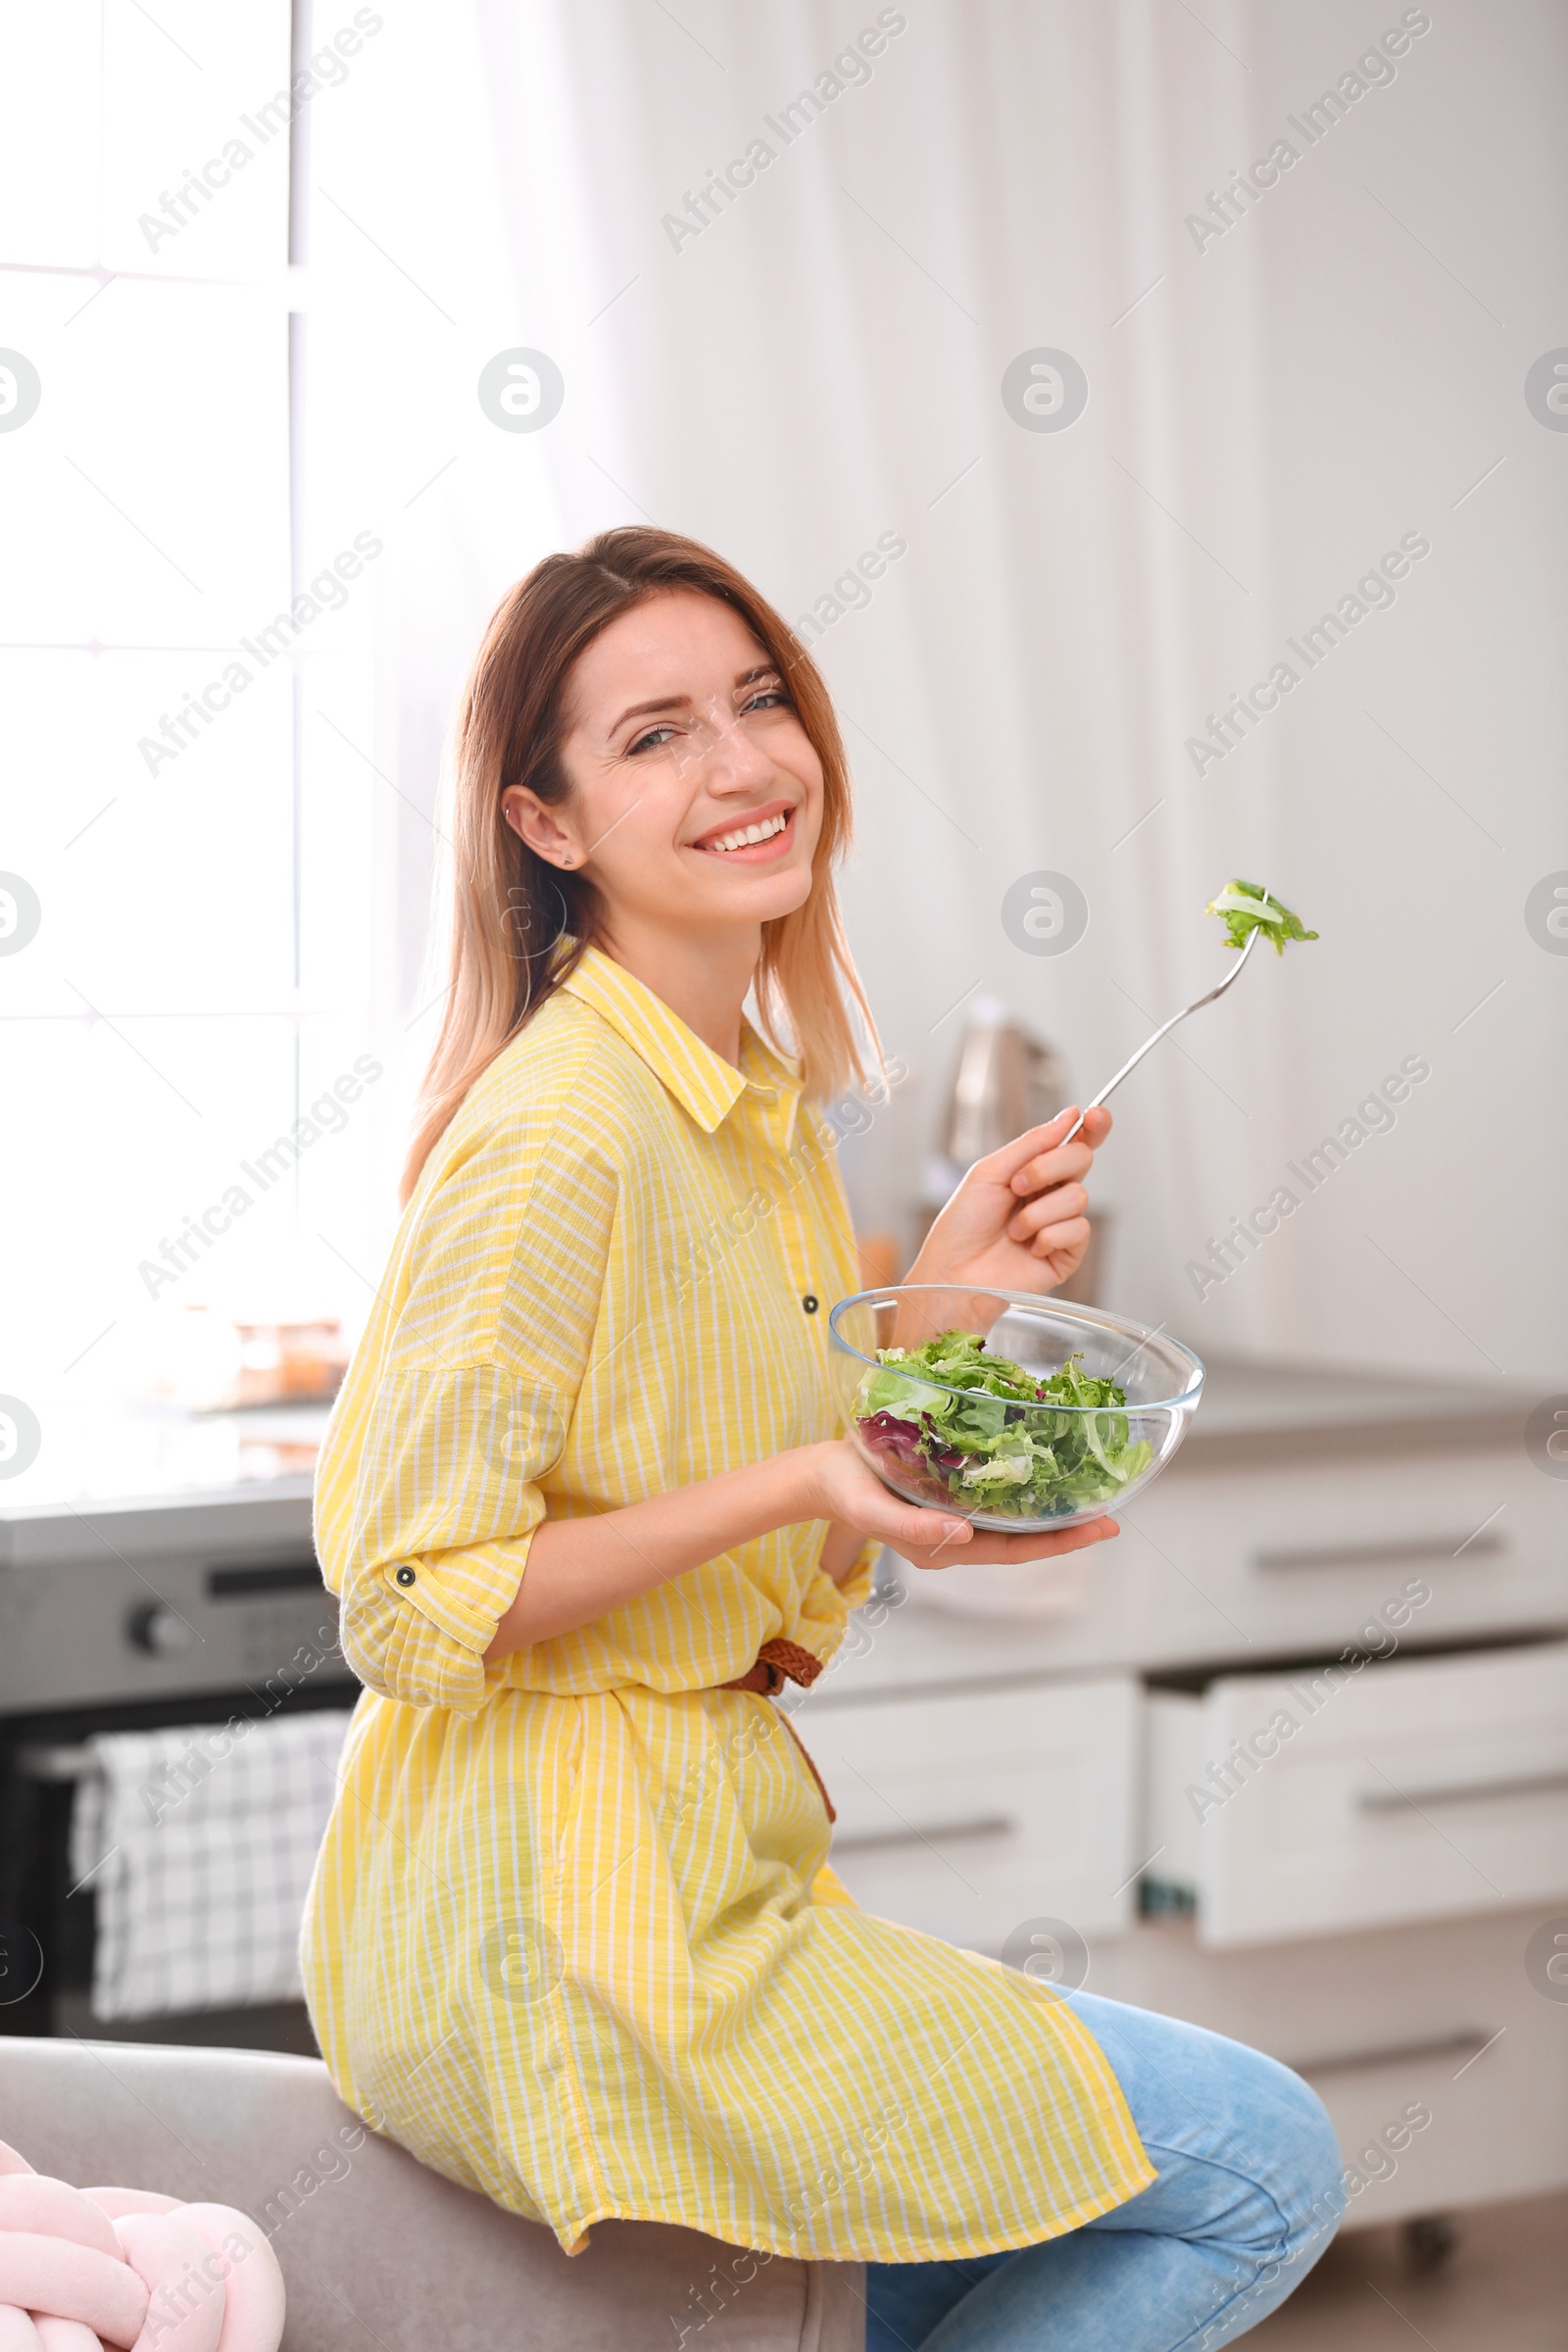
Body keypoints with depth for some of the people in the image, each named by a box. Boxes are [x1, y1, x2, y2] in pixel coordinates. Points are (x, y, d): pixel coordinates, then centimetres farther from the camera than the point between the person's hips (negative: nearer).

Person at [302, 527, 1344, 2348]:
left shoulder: (767, 1108, 9)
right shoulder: (559, 1132, -19)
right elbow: (414, 1609, -19)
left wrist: (942, 1297, 2)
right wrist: (795, 1488, -26)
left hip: (710, 1851, 9)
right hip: (553, 1924, -9)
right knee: (1268, 2170, -5)